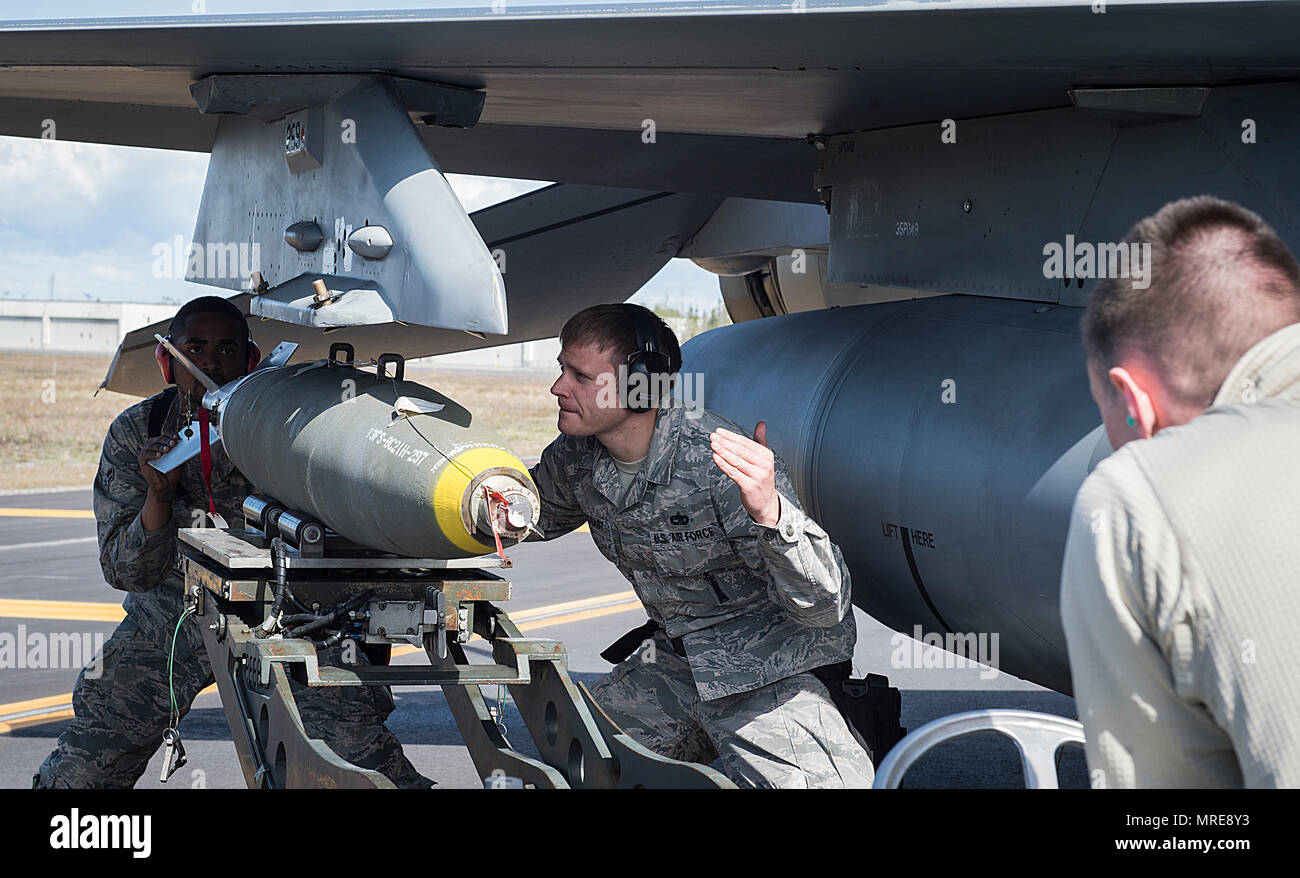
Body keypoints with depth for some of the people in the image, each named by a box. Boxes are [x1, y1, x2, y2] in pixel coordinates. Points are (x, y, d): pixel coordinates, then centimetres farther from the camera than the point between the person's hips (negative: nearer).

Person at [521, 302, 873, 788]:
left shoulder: (719, 465, -27)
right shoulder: (576, 455, -6)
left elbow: (824, 607, -31)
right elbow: (539, 515, 19)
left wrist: (770, 512, -48)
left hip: (763, 668, -7)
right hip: (673, 660, 7)